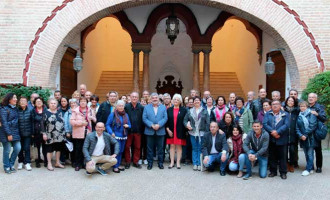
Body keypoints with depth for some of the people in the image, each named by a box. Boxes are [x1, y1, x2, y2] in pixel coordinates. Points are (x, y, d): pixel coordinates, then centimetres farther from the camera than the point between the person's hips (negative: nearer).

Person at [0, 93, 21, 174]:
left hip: (15, 132, 6)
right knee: (7, 150, 2)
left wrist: (17, 132, 8)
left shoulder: (15, 109, 12)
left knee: (18, 148, 2)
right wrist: (8, 134, -17)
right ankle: (7, 167, 18)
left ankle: (11, 164, 22)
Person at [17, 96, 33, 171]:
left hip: (27, 133, 0)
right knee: (20, 148, 10)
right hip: (19, 133, 1)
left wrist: (32, 132, 0)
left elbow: (32, 122, 2)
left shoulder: (30, 111, -1)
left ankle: (27, 163, 8)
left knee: (27, 148, -1)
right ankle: (20, 162, 26)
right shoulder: (17, 111, -3)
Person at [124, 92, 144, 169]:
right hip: (128, 130, -1)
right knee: (127, 147, 6)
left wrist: (142, 129, -1)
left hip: (138, 131, 1)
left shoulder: (141, 107, 1)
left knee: (137, 147, 9)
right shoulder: (126, 107, -2)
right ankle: (128, 162, 19)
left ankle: (135, 162, 22)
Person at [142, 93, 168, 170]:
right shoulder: (146, 107, 7)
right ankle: (150, 163, 15)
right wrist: (152, 125, -14)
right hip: (149, 131, 0)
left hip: (160, 131, 0)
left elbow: (165, 118, -1)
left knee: (160, 148, 6)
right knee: (150, 148, 5)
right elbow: (144, 118, -2)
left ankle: (160, 163, 17)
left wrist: (158, 125, -16)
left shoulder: (163, 107, 9)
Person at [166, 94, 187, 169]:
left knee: (179, 146, 3)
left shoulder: (183, 110, 2)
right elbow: (166, 121, 5)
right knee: (172, 146, 5)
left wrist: (184, 131, -6)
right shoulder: (169, 110, 7)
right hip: (171, 131, 2)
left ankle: (178, 162, 12)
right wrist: (168, 129, -5)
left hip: (180, 131, -1)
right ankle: (172, 162, 13)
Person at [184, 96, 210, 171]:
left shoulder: (204, 111, 3)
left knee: (200, 149, 2)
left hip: (202, 133, -1)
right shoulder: (190, 111, 8)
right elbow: (185, 120, 10)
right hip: (193, 133, 1)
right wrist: (187, 125, -10)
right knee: (194, 149, 6)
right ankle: (195, 164, 12)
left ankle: (199, 164, 10)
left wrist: (207, 132, -7)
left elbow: (207, 123, -1)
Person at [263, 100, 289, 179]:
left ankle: (283, 172, 14)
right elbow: (264, 124, -4)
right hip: (271, 139, 2)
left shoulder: (285, 114, 4)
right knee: (272, 156, 9)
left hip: (282, 139, -2)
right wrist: (272, 132, -17)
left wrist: (277, 132, -20)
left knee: (282, 156, 4)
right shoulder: (267, 114, 8)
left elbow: (286, 125, -9)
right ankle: (273, 171, 21)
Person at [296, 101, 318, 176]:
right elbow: (297, 128, 5)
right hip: (303, 138, 5)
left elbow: (313, 126, -12)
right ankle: (311, 168, 22)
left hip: (310, 138, -5)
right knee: (306, 154, 11)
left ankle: (308, 169, 3)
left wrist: (305, 134, -15)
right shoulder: (299, 116, 9)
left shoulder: (311, 114, -4)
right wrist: (300, 135, -11)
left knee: (310, 154, -3)